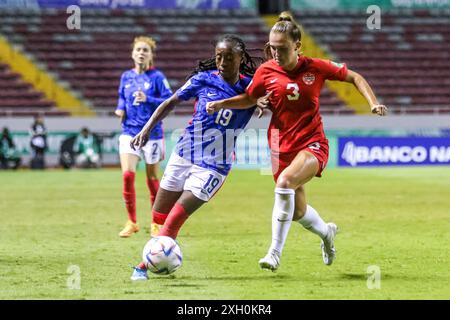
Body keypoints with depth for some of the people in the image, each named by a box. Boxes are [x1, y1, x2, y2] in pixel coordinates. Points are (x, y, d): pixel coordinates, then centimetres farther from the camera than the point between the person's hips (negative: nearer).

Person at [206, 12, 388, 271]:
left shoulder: (315, 67, -7)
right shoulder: (266, 71, -3)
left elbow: (355, 78, 4)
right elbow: (249, 99, 14)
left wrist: (373, 102, -9)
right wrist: (222, 104, -1)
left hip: (312, 144, -3)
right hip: (282, 147, 4)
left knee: (285, 181, -32)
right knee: (298, 212, 8)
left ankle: (275, 253, -24)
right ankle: (327, 232, 45)